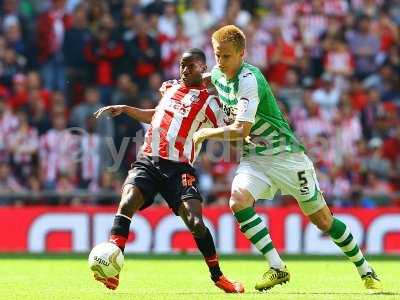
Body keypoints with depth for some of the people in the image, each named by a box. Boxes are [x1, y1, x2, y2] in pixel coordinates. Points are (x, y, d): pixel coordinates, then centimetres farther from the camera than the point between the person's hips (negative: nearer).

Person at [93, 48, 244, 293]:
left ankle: (217, 276, 5)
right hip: (148, 161, 3)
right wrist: (124, 109, 27)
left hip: (179, 167, -3)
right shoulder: (169, 87, 19)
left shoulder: (208, 100, 4)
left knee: (195, 221, -15)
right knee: (127, 202, -22)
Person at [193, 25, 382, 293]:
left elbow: (241, 130, -29)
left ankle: (366, 272, 17)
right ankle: (277, 269, -19)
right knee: (238, 200, -24)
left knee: (323, 220, -1)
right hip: (253, 158, 6)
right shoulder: (217, 75, 2)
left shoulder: (249, 80, -23)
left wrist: (205, 133, -18)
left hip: (285, 155, -6)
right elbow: (198, 80, 30)